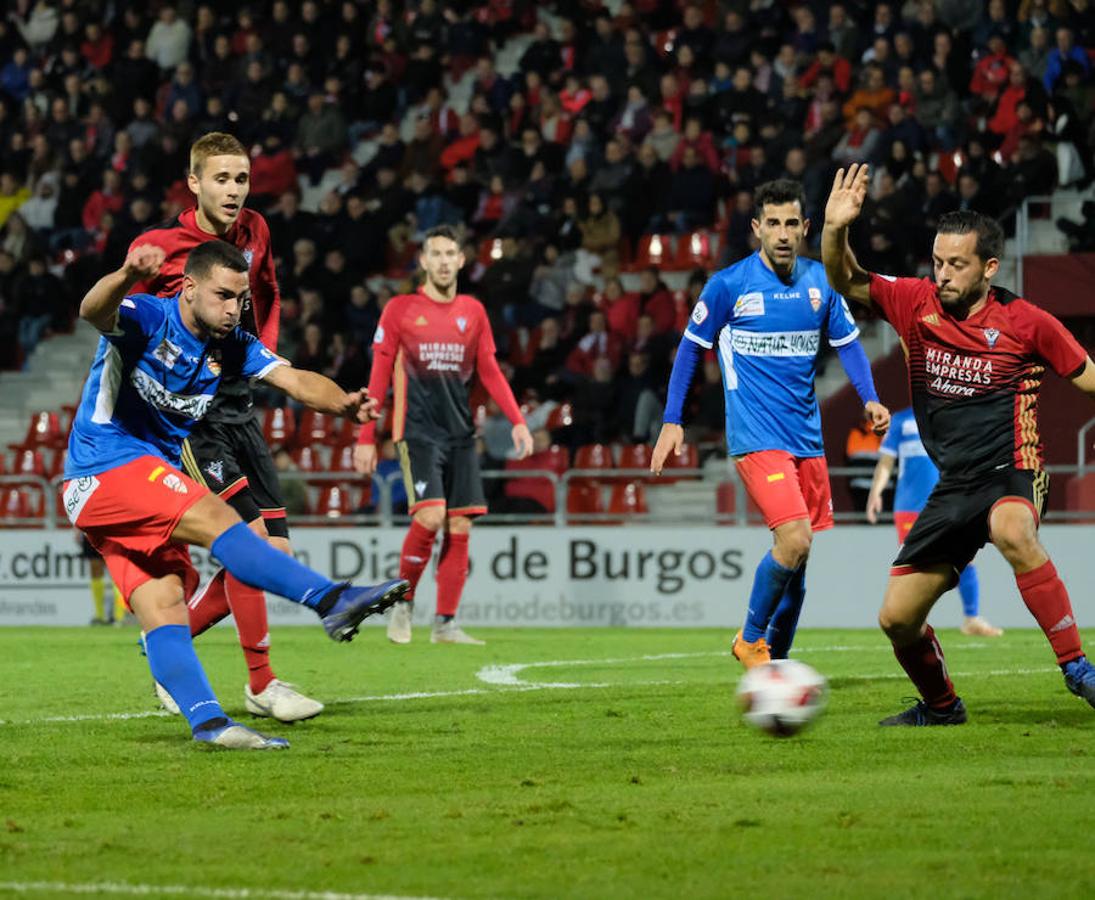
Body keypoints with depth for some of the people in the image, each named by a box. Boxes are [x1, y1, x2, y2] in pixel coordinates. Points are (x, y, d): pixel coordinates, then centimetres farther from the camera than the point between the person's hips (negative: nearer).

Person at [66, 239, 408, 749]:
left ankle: (208, 722, -7)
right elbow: (93, 311, -35)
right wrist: (127, 277, -60)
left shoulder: (231, 345, 7)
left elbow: (295, 380, -5)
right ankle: (333, 601, -33)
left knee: (163, 603, 0)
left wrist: (342, 403, -27)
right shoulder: (146, 318, -13)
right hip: (105, 471, -8)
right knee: (216, 518, -23)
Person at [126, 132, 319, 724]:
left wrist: (264, 351, 12)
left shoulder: (254, 232, 7)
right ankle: (261, 684, -10)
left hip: (239, 405, 7)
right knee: (249, 535, -18)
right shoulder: (159, 247, -11)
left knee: (273, 553, 1)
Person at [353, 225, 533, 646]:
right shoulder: (401, 308, 0)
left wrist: (517, 421, 1)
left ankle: (445, 623, 5)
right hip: (418, 432, -4)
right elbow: (379, 376, 1)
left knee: (460, 526, -2)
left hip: (460, 433, 4)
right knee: (430, 516, -19)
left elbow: (489, 372, 13)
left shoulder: (473, 311, 11)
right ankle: (403, 599, 1)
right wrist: (366, 437, -3)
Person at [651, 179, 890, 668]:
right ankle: (751, 639, 2)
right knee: (793, 540, -19)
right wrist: (671, 421, 2)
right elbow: (691, 347, 4)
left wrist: (869, 398, -4)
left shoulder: (821, 282, 5)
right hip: (756, 437, -5)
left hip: (806, 438, 5)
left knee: (797, 554, 7)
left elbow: (847, 343, 13)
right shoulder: (729, 284, -6)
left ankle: (774, 661, 22)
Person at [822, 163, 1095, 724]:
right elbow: (846, 282, 2)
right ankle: (940, 705, 33)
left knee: (1012, 531, -42)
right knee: (897, 618, 3)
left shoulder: (1025, 322, -5)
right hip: (952, 484, 5)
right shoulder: (917, 303, 2)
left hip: (1010, 473, -5)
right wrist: (835, 229, -17)